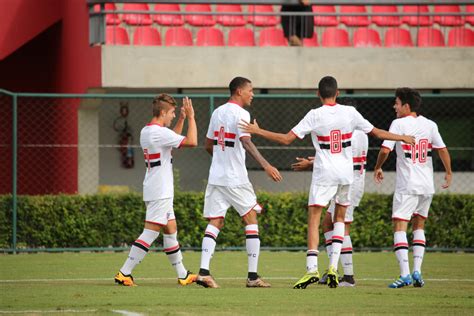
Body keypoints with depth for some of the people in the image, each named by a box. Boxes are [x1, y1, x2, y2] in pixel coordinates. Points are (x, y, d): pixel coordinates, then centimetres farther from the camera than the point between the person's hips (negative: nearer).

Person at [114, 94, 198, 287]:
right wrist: (190, 117, -10)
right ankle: (124, 273, -13)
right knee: (150, 233, -10)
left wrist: (181, 119, 24)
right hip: (160, 193, -10)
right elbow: (192, 142, -19)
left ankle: (182, 275, 20)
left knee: (171, 231, 14)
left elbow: (173, 140, 31)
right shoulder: (159, 132, -17)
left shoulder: (146, 131, 12)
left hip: (161, 192, 10)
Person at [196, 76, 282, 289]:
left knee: (214, 223, 3)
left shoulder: (217, 112, 14)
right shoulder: (240, 114, -10)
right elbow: (246, 142, -24)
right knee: (251, 220, 5)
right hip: (236, 179, -6)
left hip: (216, 176, 6)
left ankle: (204, 271, -14)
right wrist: (265, 165, -29)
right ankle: (252, 276, 3)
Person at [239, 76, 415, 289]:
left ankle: (312, 269, -17)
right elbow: (377, 133, 8)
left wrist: (258, 131, -1)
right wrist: (403, 138, 24)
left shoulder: (315, 115, -9)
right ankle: (333, 267, 3)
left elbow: (286, 139, -10)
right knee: (339, 218, 17)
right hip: (346, 173, 4)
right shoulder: (350, 113, 0)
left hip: (323, 174, -4)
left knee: (313, 220, -2)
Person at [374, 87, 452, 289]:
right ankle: (417, 271, 8)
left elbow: (385, 150, -11)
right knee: (419, 225, 18)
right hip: (427, 185, 6)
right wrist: (448, 173, 20)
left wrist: (378, 168, 6)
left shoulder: (399, 124, -7)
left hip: (406, 186, -6)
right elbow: (442, 149, 7)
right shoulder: (430, 125, 7)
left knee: (399, 227, -5)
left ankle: (405, 274, -18)